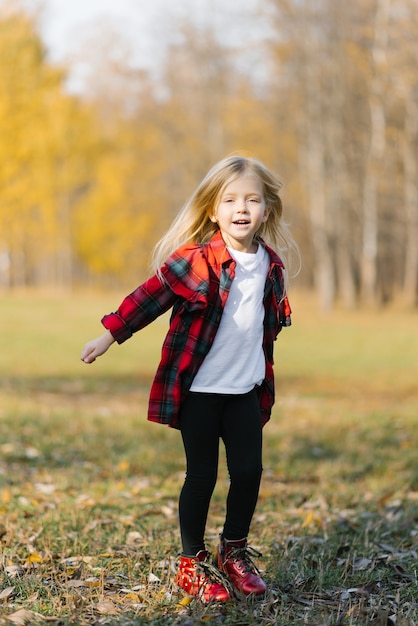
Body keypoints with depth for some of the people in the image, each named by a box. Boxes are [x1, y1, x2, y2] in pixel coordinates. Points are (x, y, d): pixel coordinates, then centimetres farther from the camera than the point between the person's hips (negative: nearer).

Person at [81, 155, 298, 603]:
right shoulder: (196, 260, -14)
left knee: (249, 470, 5)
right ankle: (192, 564, 17)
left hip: (246, 389, 5)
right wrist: (111, 334, -16)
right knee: (201, 476, 2)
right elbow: (151, 295, -12)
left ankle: (234, 553, 26)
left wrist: (264, 377, 21)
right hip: (199, 387, -5)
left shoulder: (270, 264, 4)